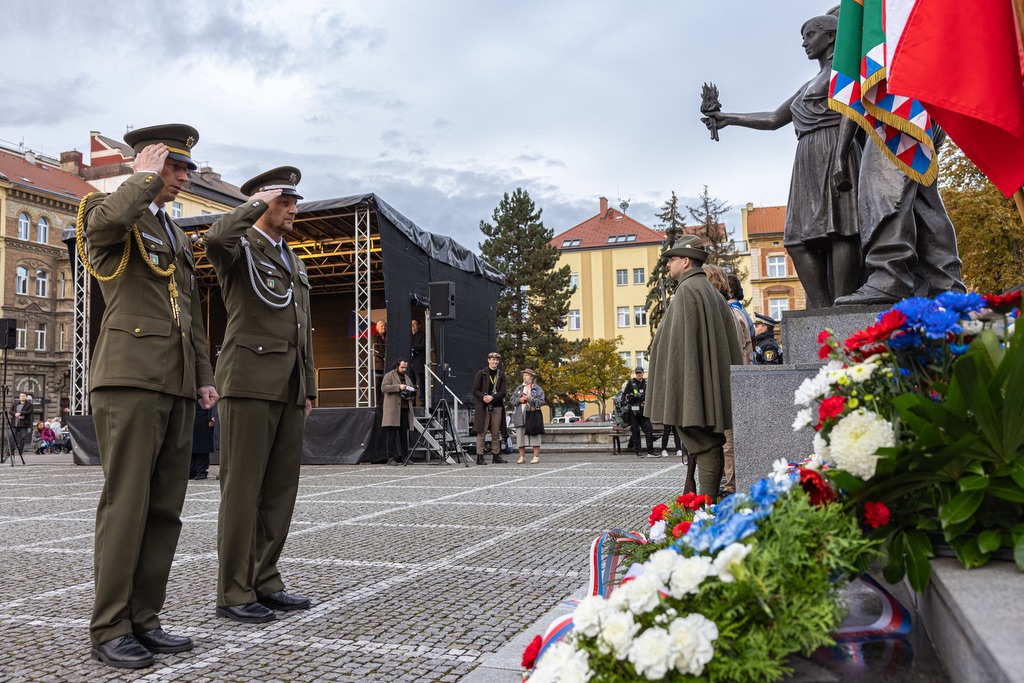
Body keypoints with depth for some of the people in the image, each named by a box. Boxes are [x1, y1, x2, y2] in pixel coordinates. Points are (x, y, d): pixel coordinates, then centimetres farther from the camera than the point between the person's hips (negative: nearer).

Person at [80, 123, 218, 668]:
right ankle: (109, 629, 4)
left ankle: (143, 620, 15)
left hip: (176, 386, 7)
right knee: (126, 503, -6)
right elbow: (108, 221, -25)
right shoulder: (108, 210, 3)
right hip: (130, 377, -7)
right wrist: (145, 176, -8)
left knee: (165, 508, 6)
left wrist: (204, 378, 16)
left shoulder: (177, 237, 25)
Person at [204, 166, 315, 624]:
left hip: (290, 386, 8)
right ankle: (234, 593, 1)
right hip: (250, 379, -8)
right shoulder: (239, 246, 2)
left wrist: (308, 389, 18)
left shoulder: (293, 263, 25)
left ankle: (264, 582, 15)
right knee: (243, 487, -5)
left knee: (281, 486, 7)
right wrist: (257, 203, -14)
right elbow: (215, 240, -26)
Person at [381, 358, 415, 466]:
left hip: (405, 410, 6)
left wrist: (410, 396, 5)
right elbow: (384, 387, -12)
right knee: (392, 435, -6)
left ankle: (404, 457, 10)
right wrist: (398, 387, -19)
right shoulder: (389, 376, 3)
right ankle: (391, 458, -4)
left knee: (404, 435, 6)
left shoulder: (407, 378, 23)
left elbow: (412, 392, 28)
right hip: (393, 411, -6)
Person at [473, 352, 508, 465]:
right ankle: (480, 456, -2)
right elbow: (475, 390, 1)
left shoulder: (501, 375, 12)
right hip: (483, 406, -3)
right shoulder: (481, 374, 4)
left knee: (496, 433, 7)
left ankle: (496, 456, 14)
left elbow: (503, 392, 4)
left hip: (497, 406, 3)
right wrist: (483, 397, -18)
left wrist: (492, 397, -13)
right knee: (482, 432, -4)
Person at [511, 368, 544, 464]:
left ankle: (536, 457, 1)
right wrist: (519, 400, -7)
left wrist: (530, 399, -14)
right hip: (520, 416, 4)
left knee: (534, 436, -5)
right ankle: (522, 457, 11)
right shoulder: (519, 388, 17)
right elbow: (512, 400, 12)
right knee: (520, 436, 4)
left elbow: (541, 401, -5)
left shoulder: (537, 388, 4)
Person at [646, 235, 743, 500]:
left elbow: (682, 341, -17)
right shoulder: (711, 292, 18)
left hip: (694, 383, -10)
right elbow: (729, 342, 19)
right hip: (712, 385, 10)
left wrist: (680, 386, -16)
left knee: (703, 444, -9)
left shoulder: (687, 291, -10)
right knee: (711, 444, 12)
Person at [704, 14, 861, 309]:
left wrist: (840, 157, -22)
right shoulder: (808, 86, 31)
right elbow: (774, 119, 34)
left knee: (839, 231, -17)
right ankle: (822, 310, -12)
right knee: (799, 239, -5)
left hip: (832, 154, -8)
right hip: (808, 164, 8)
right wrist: (729, 118, 33)